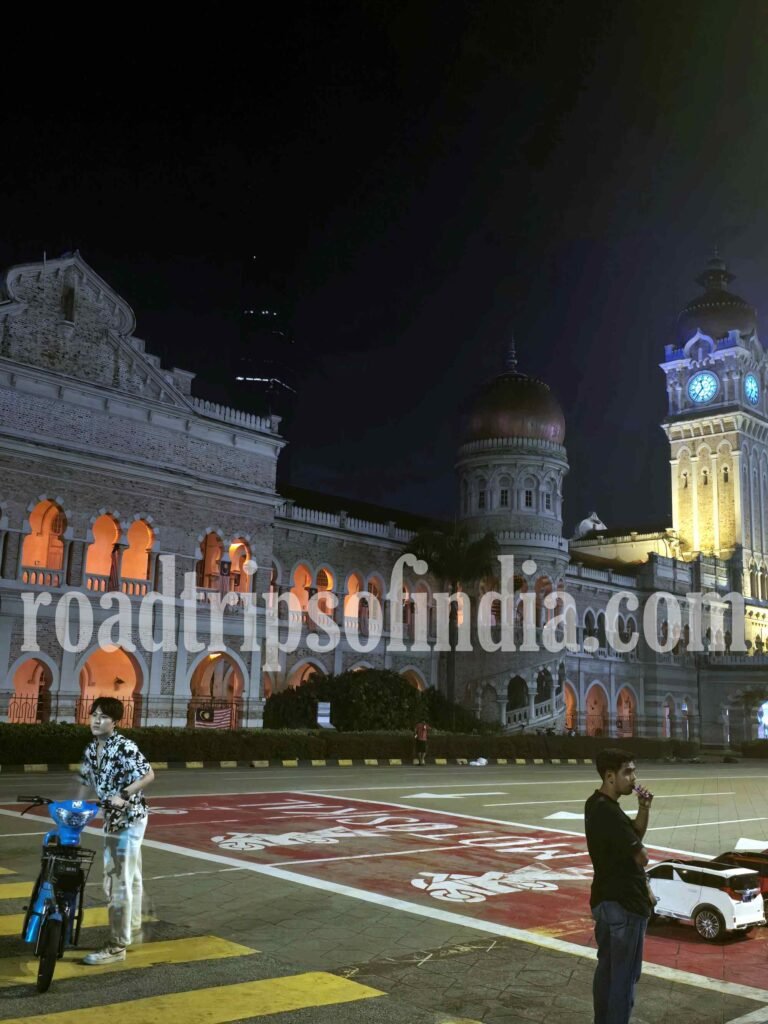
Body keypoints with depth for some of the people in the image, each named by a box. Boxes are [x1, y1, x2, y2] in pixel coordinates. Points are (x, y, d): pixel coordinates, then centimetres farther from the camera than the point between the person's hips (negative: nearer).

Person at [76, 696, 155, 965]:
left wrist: (124, 796, -27)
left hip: (130, 818, -8)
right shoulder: (91, 750, 6)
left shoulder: (125, 747, -18)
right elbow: (87, 783, 15)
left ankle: (117, 946, -2)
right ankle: (133, 928, 38)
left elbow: (149, 775, -21)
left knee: (118, 882, -8)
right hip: (113, 819, 8)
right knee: (130, 877, 22)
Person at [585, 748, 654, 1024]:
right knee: (625, 974, 1)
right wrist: (639, 853, 3)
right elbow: (641, 857, -20)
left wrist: (643, 809, -2)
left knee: (607, 968, 19)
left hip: (606, 898, 10)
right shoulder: (609, 813, -25)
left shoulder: (597, 804, 7)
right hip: (624, 903, -10)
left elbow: (635, 836, 14)